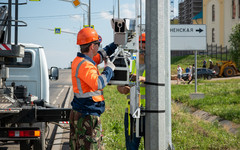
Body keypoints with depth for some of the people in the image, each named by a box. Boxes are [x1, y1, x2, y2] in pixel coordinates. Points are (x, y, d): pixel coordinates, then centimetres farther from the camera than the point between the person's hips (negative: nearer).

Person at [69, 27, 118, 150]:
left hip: (79, 113, 11)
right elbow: (98, 83, -34)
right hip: (87, 116, -11)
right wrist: (109, 69, -18)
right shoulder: (84, 65, -19)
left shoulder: (80, 60, 13)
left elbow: (100, 55, 30)